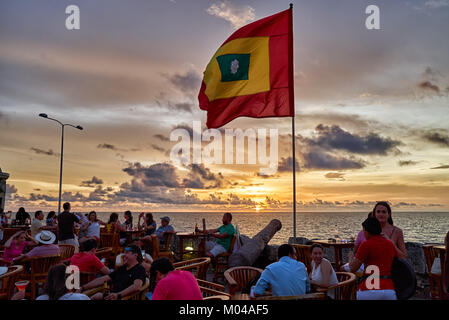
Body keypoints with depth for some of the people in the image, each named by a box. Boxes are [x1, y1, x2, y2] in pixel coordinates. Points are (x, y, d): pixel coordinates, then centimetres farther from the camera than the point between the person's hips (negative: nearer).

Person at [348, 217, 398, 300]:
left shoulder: (366, 244, -5)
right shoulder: (391, 244, 11)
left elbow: (353, 268, -4)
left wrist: (350, 258, 17)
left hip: (369, 290, -4)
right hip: (389, 290, 4)